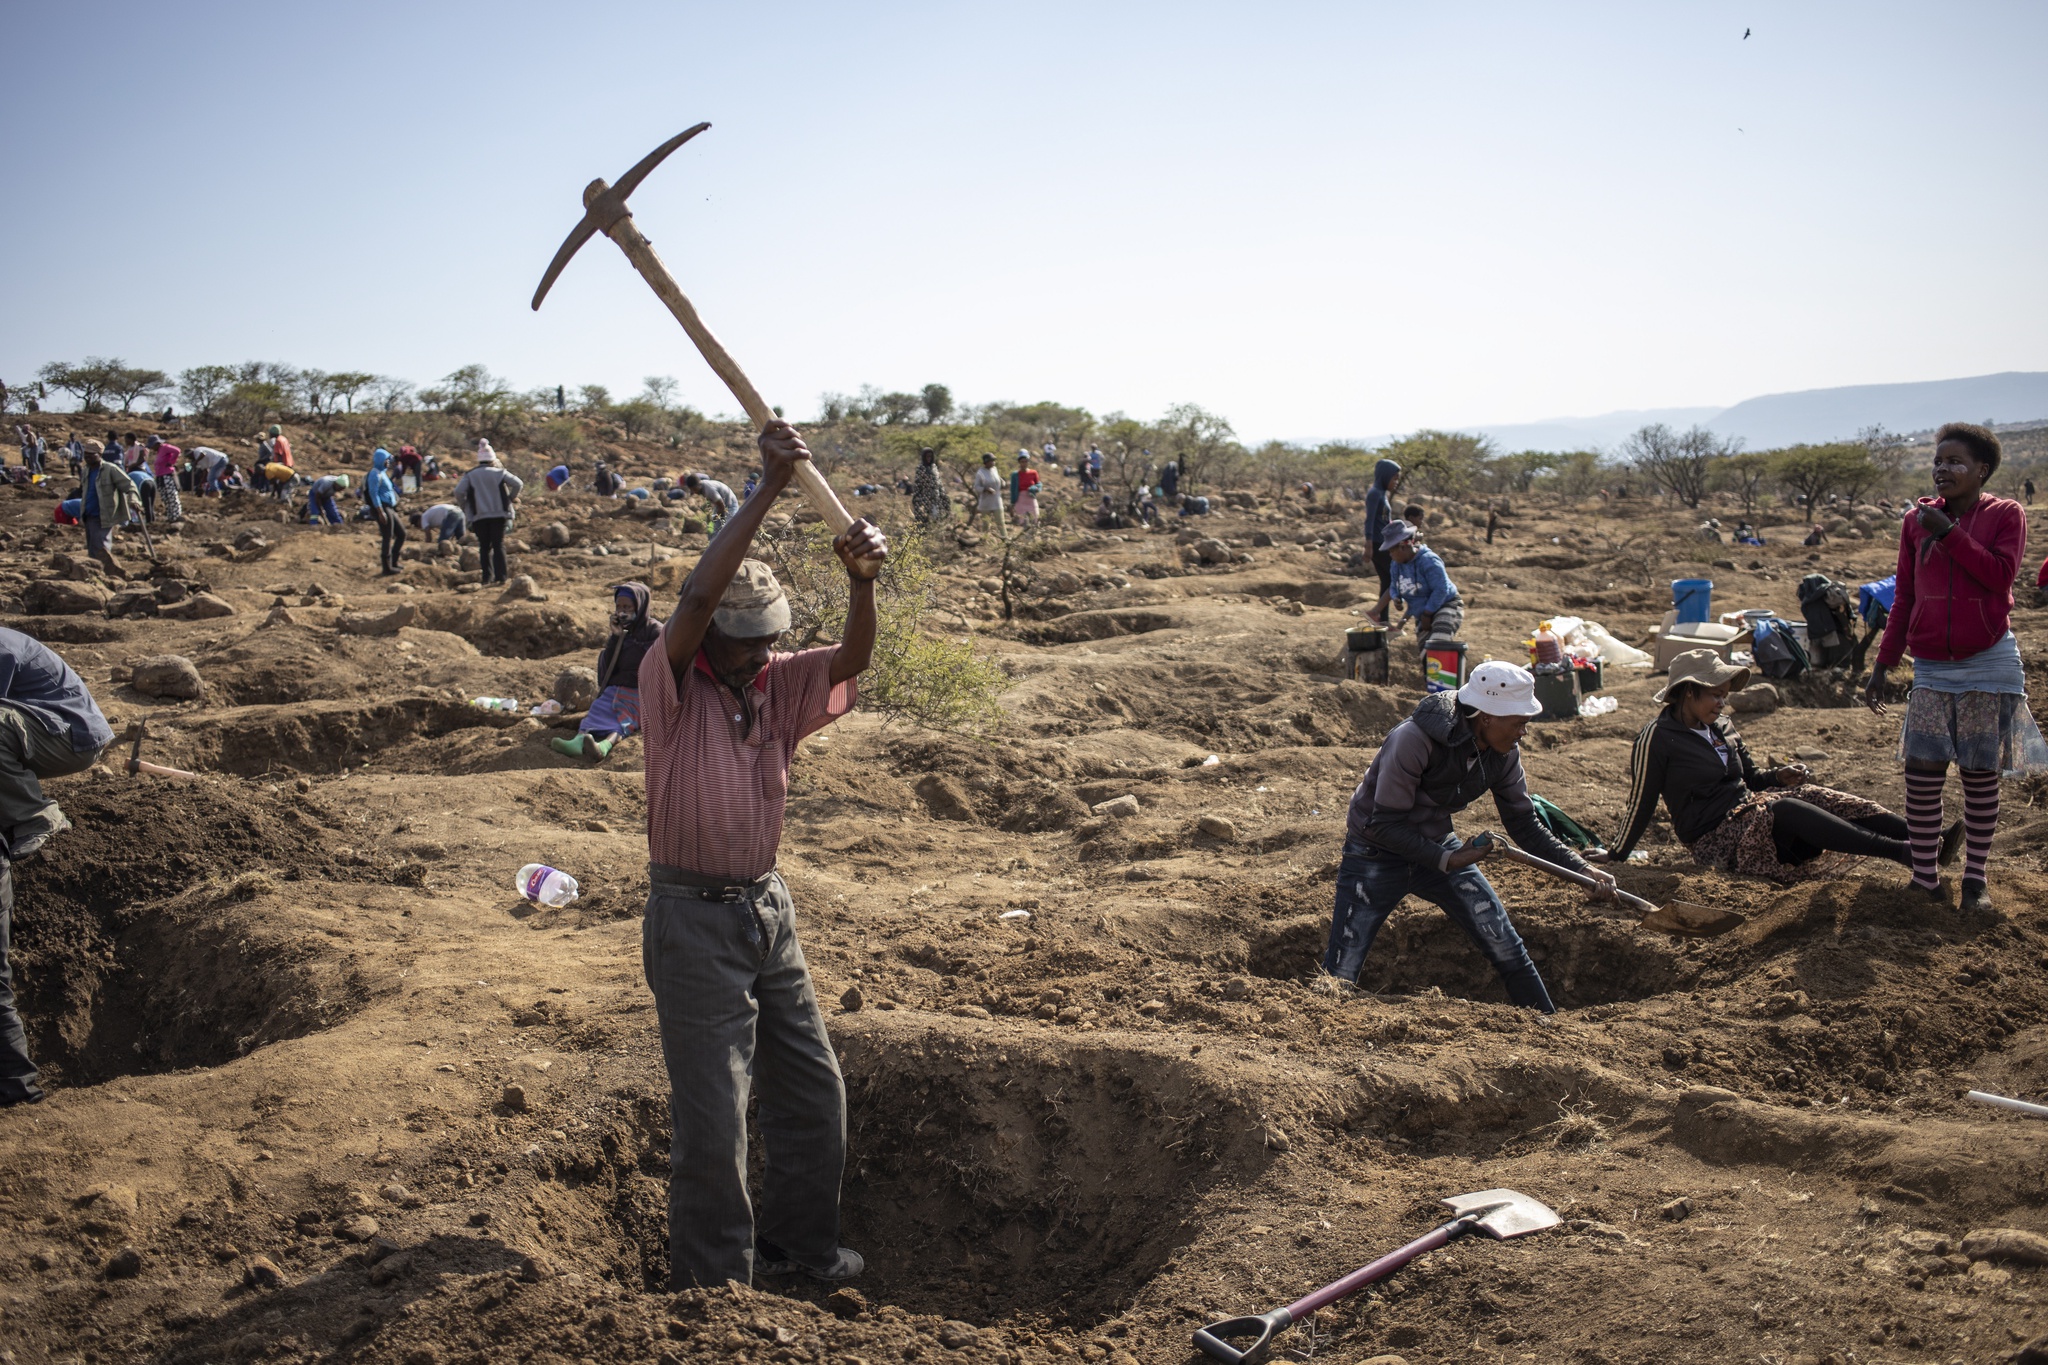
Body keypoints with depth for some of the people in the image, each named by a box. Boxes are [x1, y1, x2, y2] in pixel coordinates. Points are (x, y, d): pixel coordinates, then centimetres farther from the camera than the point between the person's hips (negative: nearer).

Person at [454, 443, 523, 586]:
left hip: (479, 516, 0)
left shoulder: (470, 475, 6)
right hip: (499, 515, 0)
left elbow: (459, 492, -8)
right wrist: (511, 499, 6)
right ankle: (500, 577, -2)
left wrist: (465, 508, 5)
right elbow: (518, 484, -7)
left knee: (484, 547, 7)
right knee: (498, 545, 3)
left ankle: (487, 577, 2)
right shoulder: (500, 472, 4)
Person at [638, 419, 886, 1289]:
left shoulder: (777, 685, 4)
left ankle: (798, 1246, 35)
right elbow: (696, 600, -28)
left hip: (767, 907, 6)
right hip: (693, 918, -6)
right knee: (711, 1117, -3)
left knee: (815, 1092, 15)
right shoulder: (671, 682, -11)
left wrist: (861, 580, -32)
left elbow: (854, 659, -11)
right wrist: (768, 492, -32)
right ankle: (711, 1283, 14)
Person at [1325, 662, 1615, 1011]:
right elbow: (1384, 825, -26)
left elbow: (1524, 825, 0)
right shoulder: (1414, 739, -30)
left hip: (1437, 847, 6)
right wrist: (1447, 861, -25)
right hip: (1376, 858, -5)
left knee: (1508, 950, 0)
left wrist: (1582, 869, -11)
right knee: (1338, 978, -8)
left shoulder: (1503, 753, -10)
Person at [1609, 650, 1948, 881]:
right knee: (1785, 810, -31)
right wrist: (1616, 856, -5)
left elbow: (1751, 778, 22)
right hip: (1714, 838, -8)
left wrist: (1779, 776, 1)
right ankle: (1901, 853, -41)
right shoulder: (1657, 738, -10)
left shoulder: (1720, 728, 14)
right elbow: (1641, 804, -7)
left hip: (1745, 809, 8)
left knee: (1816, 797, -16)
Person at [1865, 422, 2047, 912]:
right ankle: (1925, 877, 6)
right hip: (1932, 667, 3)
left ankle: (1975, 879, 13)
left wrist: (1949, 533, -19)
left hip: (1989, 664, -3)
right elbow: (1904, 597, 11)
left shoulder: (2006, 514, -1)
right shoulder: (1917, 520, 7)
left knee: (1981, 775, 3)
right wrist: (1883, 665, 9)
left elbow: (2001, 574, -18)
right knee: (1922, 771, -3)